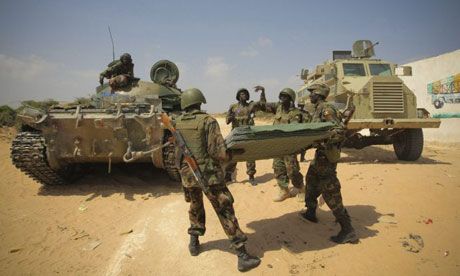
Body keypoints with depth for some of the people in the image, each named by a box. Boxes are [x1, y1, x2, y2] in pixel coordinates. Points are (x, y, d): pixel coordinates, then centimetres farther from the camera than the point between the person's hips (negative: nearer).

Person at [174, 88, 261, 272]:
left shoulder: (177, 123, 2)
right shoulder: (208, 121, -12)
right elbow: (220, 153, -18)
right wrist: (231, 155, 1)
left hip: (187, 174, 5)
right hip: (208, 174, -4)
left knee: (195, 207, 28)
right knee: (225, 212, 2)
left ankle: (194, 243, 37)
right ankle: (242, 256, 7)